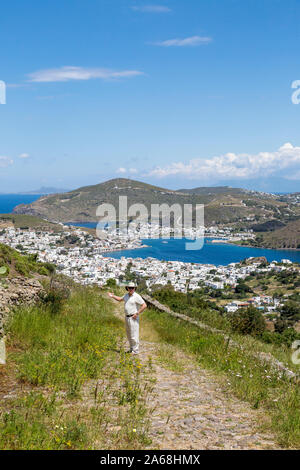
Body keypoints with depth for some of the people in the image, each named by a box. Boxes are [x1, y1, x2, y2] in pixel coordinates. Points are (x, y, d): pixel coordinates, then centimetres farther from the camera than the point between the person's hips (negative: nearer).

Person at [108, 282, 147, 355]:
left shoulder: (136, 296, -16)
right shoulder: (127, 295, 8)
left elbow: (144, 305, -20)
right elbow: (120, 299, 27)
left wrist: (137, 314, -19)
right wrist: (113, 296, 17)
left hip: (133, 318, -8)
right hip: (127, 317, 8)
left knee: (134, 335, -5)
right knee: (129, 335, 16)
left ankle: (135, 351, 2)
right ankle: (131, 349, 28)